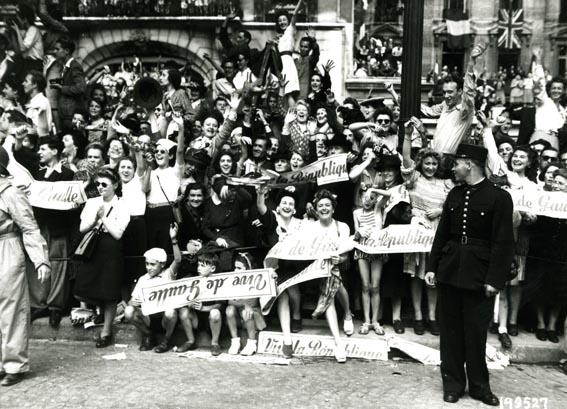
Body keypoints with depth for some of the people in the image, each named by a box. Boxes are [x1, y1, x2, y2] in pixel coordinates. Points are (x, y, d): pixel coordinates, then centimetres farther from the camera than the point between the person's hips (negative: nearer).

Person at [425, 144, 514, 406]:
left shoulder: (499, 197, -8)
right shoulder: (454, 194, 7)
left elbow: (502, 242, -10)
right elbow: (442, 233, 9)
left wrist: (494, 279, -14)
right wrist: (432, 266, 5)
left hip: (479, 273, -4)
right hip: (449, 269, 4)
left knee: (476, 332, 5)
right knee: (450, 329, 10)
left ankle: (479, 386, 25)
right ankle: (453, 383, 24)